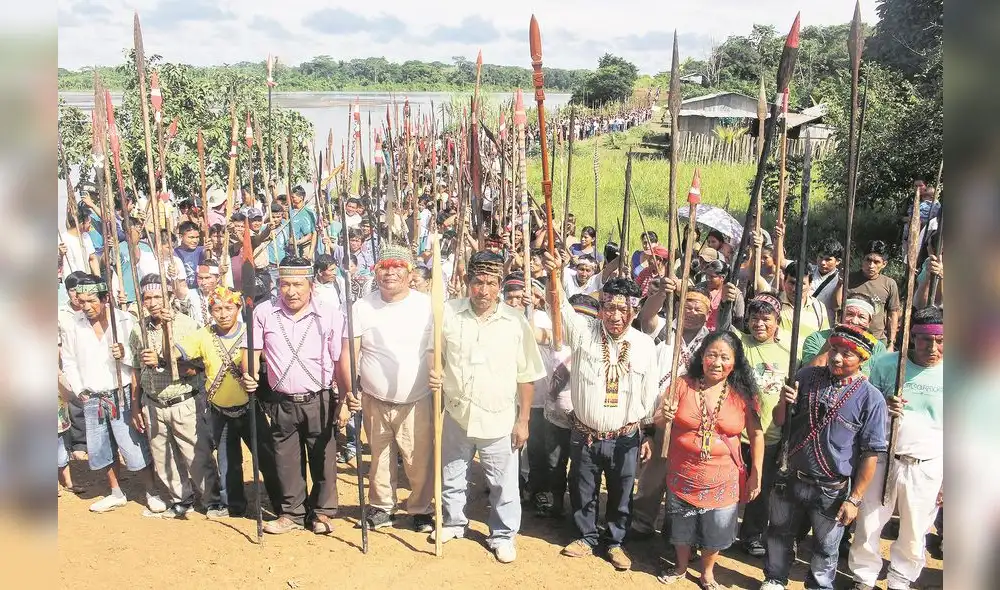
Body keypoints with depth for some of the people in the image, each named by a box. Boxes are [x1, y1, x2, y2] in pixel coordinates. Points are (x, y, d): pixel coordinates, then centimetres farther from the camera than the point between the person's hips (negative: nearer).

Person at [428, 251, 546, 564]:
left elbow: (526, 376, -3)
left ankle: (502, 534, 31)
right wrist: (432, 375, -15)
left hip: (499, 419, -2)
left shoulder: (515, 322, -9)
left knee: (503, 484, 10)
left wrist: (523, 421, -2)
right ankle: (454, 521, 44)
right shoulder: (448, 312, -7)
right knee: (452, 478, 20)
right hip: (456, 414, 2)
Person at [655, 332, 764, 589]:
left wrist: (756, 474, 0)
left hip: (723, 481, 0)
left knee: (716, 532, 14)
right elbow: (658, 421, -2)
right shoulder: (683, 385, -8)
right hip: (683, 477, 0)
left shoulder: (743, 395, -7)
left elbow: (756, 435, 1)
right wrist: (663, 417, -25)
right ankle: (681, 569, 44)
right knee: (682, 529, 18)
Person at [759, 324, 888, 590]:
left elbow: (870, 454, -11)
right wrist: (785, 403, -17)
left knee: (826, 547, 18)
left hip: (832, 490, -3)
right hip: (790, 479, 3)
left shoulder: (871, 398, -13)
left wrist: (854, 499, -10)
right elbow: (779, 421, 5)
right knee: (779, 535, 22)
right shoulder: (806, 377, -4)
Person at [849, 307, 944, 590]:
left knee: (914, 535, 14)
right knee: (868, 526, 10)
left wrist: (948, 481, 3)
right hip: (882, 460, 0)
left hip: (927, 468, 0)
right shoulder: (886, 364, -5)